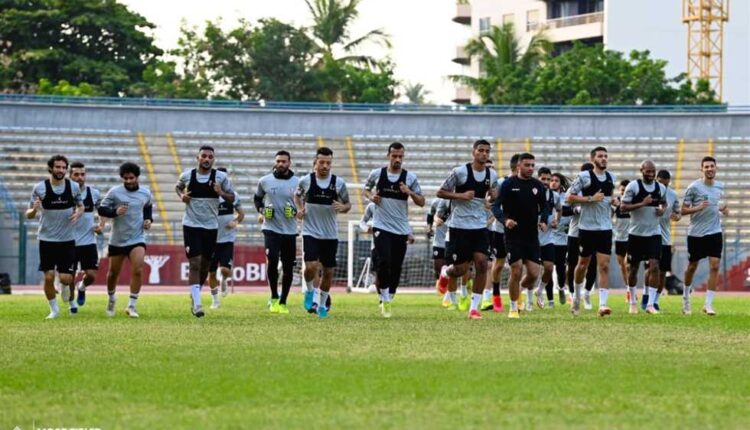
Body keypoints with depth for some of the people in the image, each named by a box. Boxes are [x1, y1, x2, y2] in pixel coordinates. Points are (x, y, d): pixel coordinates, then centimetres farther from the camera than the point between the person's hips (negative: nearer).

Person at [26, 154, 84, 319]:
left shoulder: (74, 187, -2)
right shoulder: (40, 188, -6)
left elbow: (80, 206, 14)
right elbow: (28, 215, 0)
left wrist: (78, 213, -9)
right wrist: (34, 210, -24)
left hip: (67, 239, 0)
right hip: (46, 239, 0)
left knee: (66, 278, -5)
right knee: (48, 277, -4)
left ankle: (71, 300, 29)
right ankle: (54, 309, 16)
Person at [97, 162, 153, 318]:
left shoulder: (145, 193, 1)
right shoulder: (114, 192, -8)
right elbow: (101, 209, -7)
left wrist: (148, 219, 4)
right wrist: (115, 212, -24)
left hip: (137, 239, 0)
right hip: (117, 240, 0)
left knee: (138, 270, -19)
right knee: (113, 273, 11)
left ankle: (132, 305, -11)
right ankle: (111, 298, 40)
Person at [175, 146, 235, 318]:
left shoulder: (221, 177, -2)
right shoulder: (187, 175, -1)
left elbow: (232, 198, 4)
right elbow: (178, 186, 20)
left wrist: (221, 193, -17)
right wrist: (181, 195, -2)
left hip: (211, 226, 2)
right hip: (191, 225, -2)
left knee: (205, 265, 11)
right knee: (195, 263, -12)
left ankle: (195, 296, 33)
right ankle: (197, 304, -15)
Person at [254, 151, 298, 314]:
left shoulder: (297, 183, 1)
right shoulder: (265, 181, 3)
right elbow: (257, 198, 20)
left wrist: (297, 211, -9)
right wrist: (261, 211, 2)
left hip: (290, 231, 1)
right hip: (271, 228, -1)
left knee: (288, 268, 4)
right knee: (272, 261, -19)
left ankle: (283, 302, 18)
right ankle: (274, 297, 0)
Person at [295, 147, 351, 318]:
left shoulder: (338, 183, -2)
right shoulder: (306, 181, -4)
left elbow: (348, 204, 8)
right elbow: (297, 195, 16)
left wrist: (343, 207, -15)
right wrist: (299, 209, -2)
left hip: (330, 234, 2)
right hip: (310, 232, -2)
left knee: (328, 271, 7)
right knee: (311, 266, -19)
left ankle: (322, 304, 26)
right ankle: (310, 291, 12)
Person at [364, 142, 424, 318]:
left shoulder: (410, 177, -1)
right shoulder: (377, 174, 0)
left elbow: (421, 202, 2)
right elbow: (366, 189, 18)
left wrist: (410, 193, -16)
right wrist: (371, 196, -4)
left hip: (401, 229, 2)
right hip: (381, 226, -2)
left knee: (396, 267, 5)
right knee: (384, 261, -19)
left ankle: (389, 300, 23)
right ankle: (385, 298, -5)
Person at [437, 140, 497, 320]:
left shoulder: (492, 175, 6)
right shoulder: (460, 172, -9)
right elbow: (440, 192, -3)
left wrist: (492, 196, 1)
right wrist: (460, 195, -17)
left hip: (480, 226, 4)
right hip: (459, 225, -4)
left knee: (482, 263, -10)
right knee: (461, 269, -2)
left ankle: (474, 307, -3)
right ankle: (445, 274, 37)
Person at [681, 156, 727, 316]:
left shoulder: (720, 186, 7)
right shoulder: (694, 187, -8)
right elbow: (683, 210, -6)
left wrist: (725, 210, 2)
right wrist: (698, 208, -24)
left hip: (715, 232, 3)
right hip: (696, 233, -3)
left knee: (714, 266, -10)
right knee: (692, 266, 9)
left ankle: (708, 304, -7)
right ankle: (686, 297, 33)